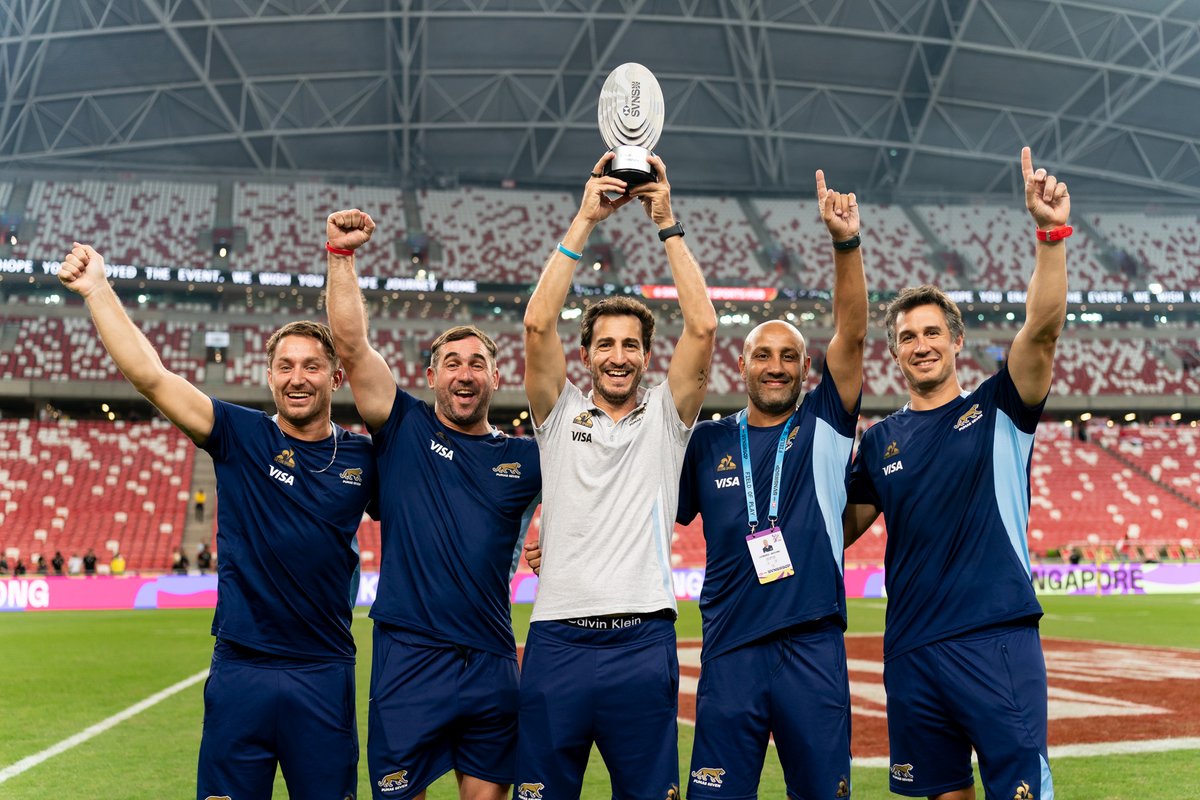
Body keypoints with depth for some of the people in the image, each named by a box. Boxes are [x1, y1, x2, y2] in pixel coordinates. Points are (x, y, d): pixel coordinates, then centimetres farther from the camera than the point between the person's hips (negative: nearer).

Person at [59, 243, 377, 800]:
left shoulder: (362, 457, 4)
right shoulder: (242, 437, -2)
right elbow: (149, 375, -9)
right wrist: (96, 289, -13)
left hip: (325, 672, 1)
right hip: (241, 667, -1)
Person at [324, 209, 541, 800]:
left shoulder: (524, 457, 9)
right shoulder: (405, 430, 3)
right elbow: (351, 344, -5)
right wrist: (341, 255, -11)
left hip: (492, 663, 3)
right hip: (409, 658, -2)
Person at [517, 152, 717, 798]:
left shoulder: (665, 417, 9)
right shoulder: (560, 415, 9)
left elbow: (702, 327, -4)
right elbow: (537, 325, -5)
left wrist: (667, 223, -3)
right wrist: (584, 220, -5)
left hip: (643, 641, 0)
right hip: (558, 639, 0)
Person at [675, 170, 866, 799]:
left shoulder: (823, 428, 7)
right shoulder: (708, 442, 10)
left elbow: (851, 334, -4)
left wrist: (846, 243, -16)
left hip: (814, 647, 0)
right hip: (731, 647, 1)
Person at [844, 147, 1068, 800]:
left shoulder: (998, 409, 3)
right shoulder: (880, 441, 12)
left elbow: (1042, 329, -13)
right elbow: (843, 526, 16)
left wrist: (1051, 233, -24)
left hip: (998, 641, -3)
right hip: (912, 649, 4)